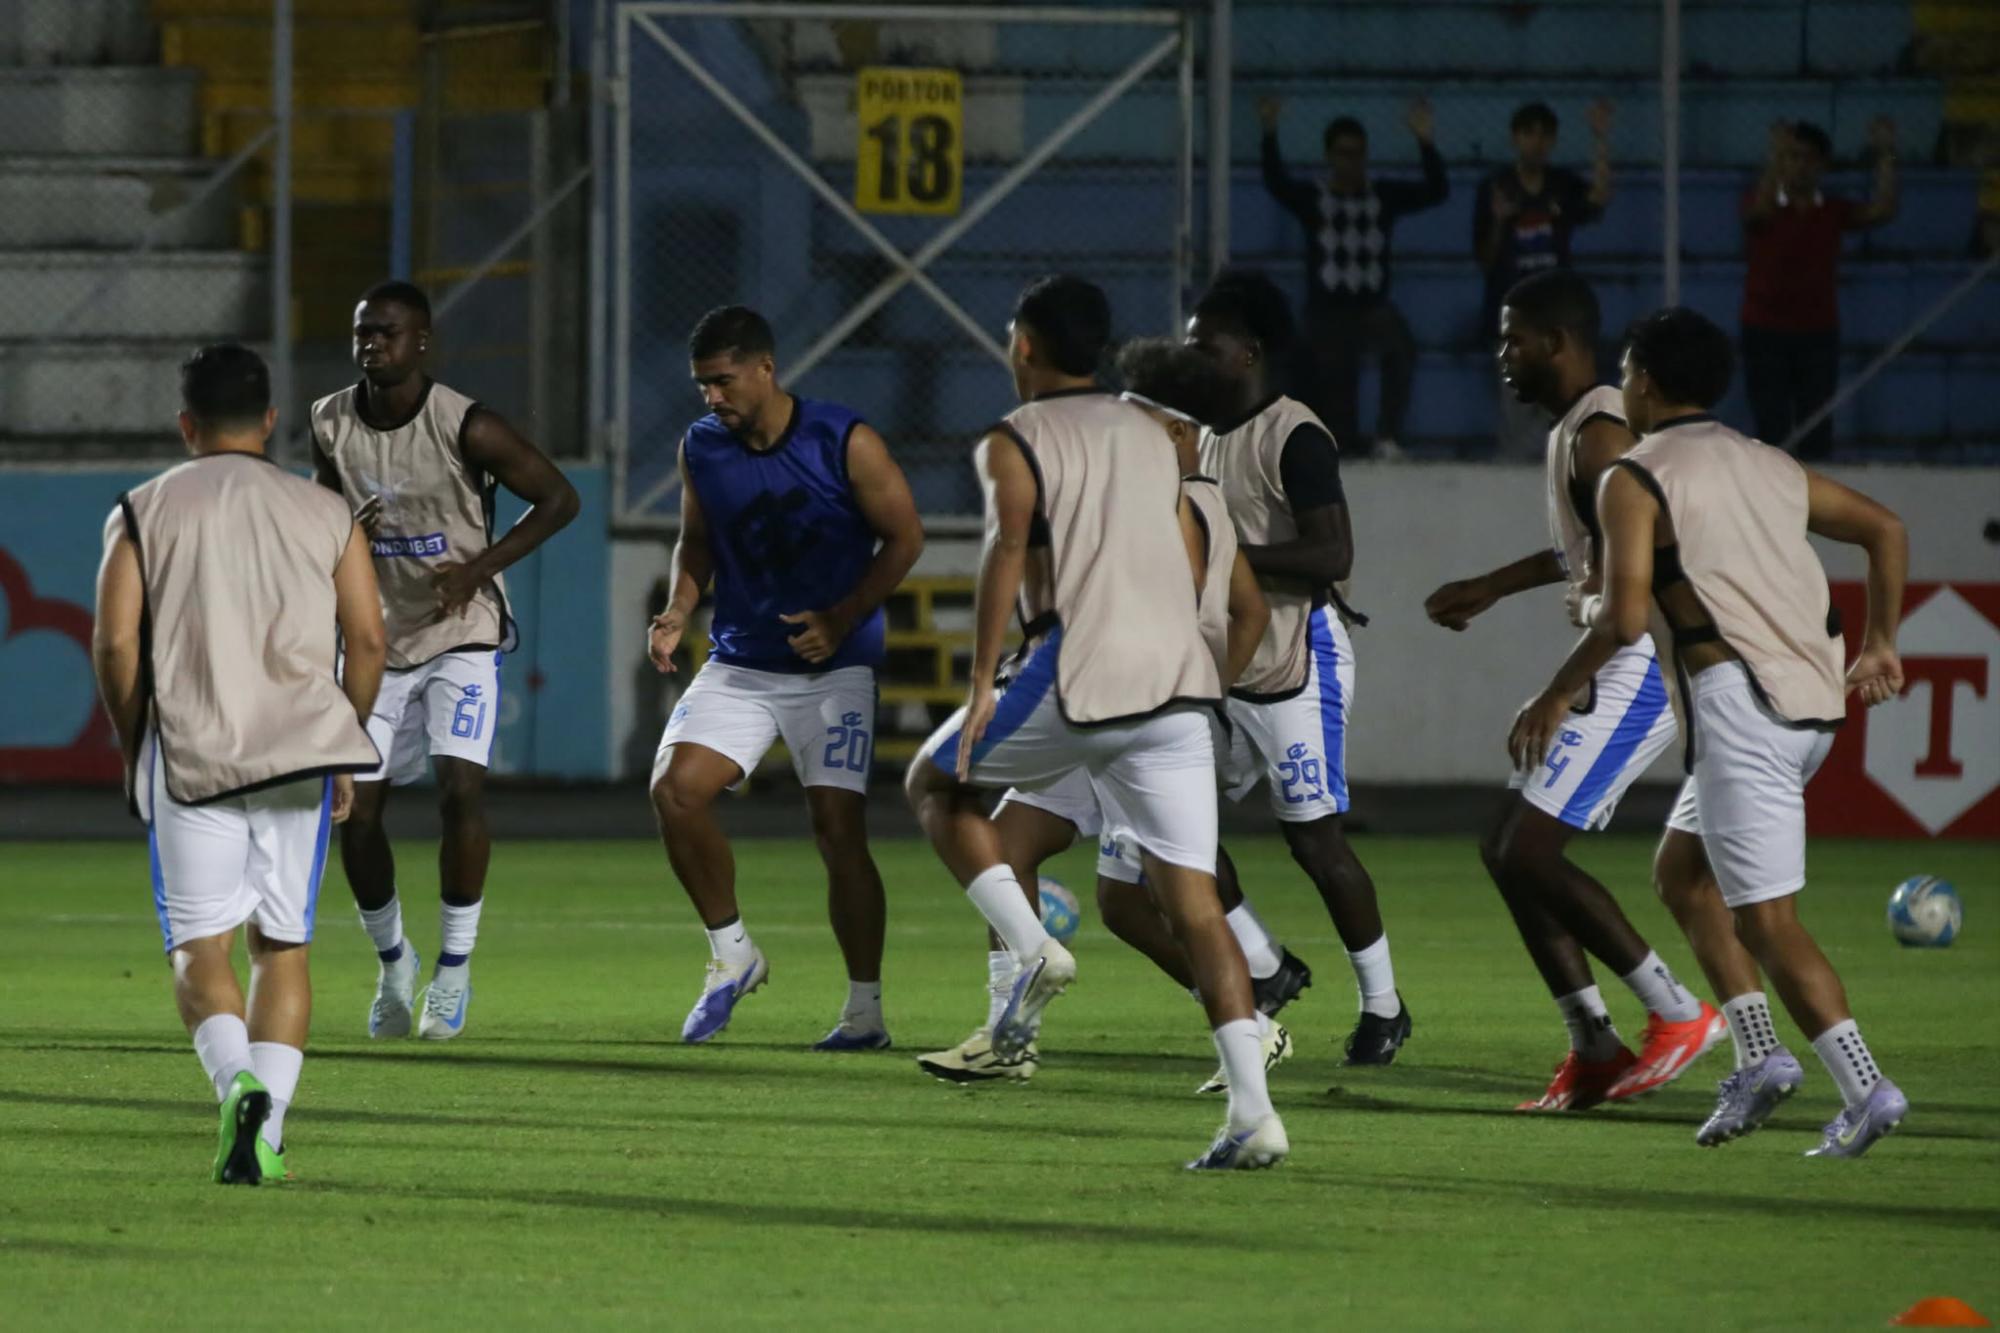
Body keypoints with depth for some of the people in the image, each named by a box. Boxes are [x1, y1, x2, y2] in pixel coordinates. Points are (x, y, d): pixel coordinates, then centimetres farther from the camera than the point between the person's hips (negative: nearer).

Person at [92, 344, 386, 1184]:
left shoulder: (143, 514, 5)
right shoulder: (327, 516, 10)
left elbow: (115, 643, -3)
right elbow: (367, 641, 4)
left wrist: (134, 749, 9)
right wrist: (344, 752, 15)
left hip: (188, 758, -2)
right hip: (301, 752, 2)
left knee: (201, 949, 1)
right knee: (282, 945, 11)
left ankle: (239, 1082, -26)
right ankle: (266, 1132, 1)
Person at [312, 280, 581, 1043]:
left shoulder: (465, 427, -15)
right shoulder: (332, 425, -2)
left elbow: (558, 499, -8)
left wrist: (479, 569, -17)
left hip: (460, 635, -4)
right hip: (376, 637, 4)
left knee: (460, 788, -20)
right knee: (356, 809, 0)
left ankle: (454, 970, -6)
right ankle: (392, 965, 22)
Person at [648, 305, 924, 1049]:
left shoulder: (845, 444, -13)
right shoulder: (701, 449, 0)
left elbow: (904, 537, -6)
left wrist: (843, 619, -17)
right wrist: (679, 612, -5)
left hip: (835, 669, -4)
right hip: (739, 665, 4)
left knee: (838, 828, -9)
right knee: (676, 790, -15)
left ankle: (865, 1009, 2)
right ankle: (732, 953, 5)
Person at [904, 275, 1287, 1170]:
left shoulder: (1015, 442, 2)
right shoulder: (1152, 437, 21)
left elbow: (1008, 550, -13)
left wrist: (983, 684, -14)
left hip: (1076, 678, -5)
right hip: (1176, 685, 5)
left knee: (938, 787, 20)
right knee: (1192, 900, 2)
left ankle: (1031, 950, -1)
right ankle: (1254, 1113, -10)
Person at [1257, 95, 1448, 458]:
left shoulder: (1384, 196, 5)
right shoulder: (1311, 197, 0)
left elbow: (1436, 192, -4)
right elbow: (1276, 183, -18)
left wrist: (1425, 143, -20)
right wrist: (1270, 135, -34)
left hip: (1373, 306, 0)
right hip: (1327, 310, 0)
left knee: (1401, 347, -31)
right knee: (1333, 392, 0)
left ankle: (1387, 437, -25)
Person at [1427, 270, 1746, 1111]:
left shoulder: (1601, 433, -16)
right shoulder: (1572, 428, 16)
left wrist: (1570, 684, -26)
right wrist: (1490, 589, 39)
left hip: (1639, 671, -11)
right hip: (1620, 672, 11)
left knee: (1529, 852, -13)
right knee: (1505, 851, 8)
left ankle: (1678, 1017, -6)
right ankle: (1594, 1051, 8)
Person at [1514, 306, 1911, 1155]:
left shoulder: (1634, 482, -4)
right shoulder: (1771, 468, 18)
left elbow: (1626, 620, -14)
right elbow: (1884, 528, 20)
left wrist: (1589, 609, 6)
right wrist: (1880, 641, 22)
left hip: (1741, 702, -8)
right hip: (1817, 698, 8)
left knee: (1768, 919, -6)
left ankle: (1864, 1087, -16)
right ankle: (1764, 1059, 12)